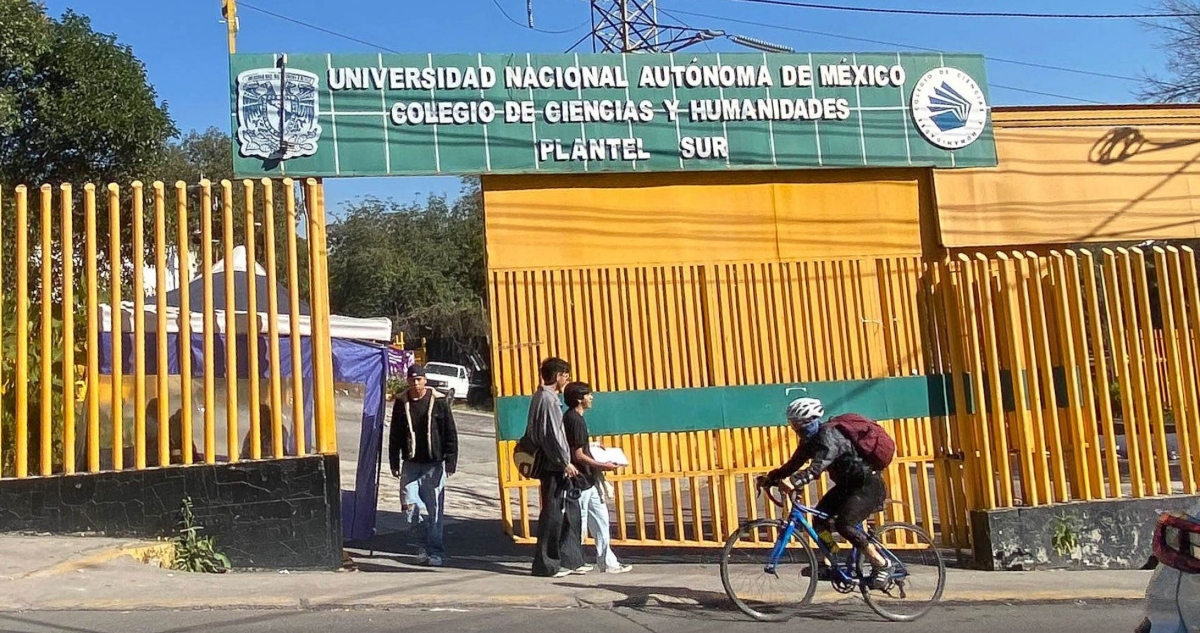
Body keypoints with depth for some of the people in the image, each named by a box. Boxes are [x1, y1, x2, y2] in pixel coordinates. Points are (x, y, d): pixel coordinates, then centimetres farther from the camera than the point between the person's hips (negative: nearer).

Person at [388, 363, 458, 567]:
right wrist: (394, 463, 7)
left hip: (434, 464, -2)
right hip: (411, 464, 2)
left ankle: (435, 551, 12)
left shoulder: (438, 401, -3)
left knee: (434, 509, 1)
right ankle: (426, 543, 18)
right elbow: (394, 435, 11)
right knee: (409, 506, -3)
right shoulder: (401, 403, 4)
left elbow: (451, 433, -1)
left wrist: (450, 462, -5)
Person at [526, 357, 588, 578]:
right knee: (553, 513, -3)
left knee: (570, 510, 12)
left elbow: (532, 431, 19)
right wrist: (565, 462, -15)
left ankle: (571, 560, 17)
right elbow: (552, 435, -19)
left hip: (552, 465, 10)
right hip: (554, 466, -10)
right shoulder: (548, 399, -15)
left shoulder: (540, 397, 15)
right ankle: (546, 564, 5)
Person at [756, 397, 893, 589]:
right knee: (819, 517, -3)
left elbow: (818, 466, -40)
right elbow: (794, 464, 3)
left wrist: (795, 481, -52)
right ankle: (829, 566, 8)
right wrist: (770, 478, -8)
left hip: (867, 485, -9)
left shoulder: (829, 435, -25)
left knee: (844, 524, -21)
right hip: (847, 484, 9)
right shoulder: (810, 439, 3)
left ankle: (882, 565, -6)